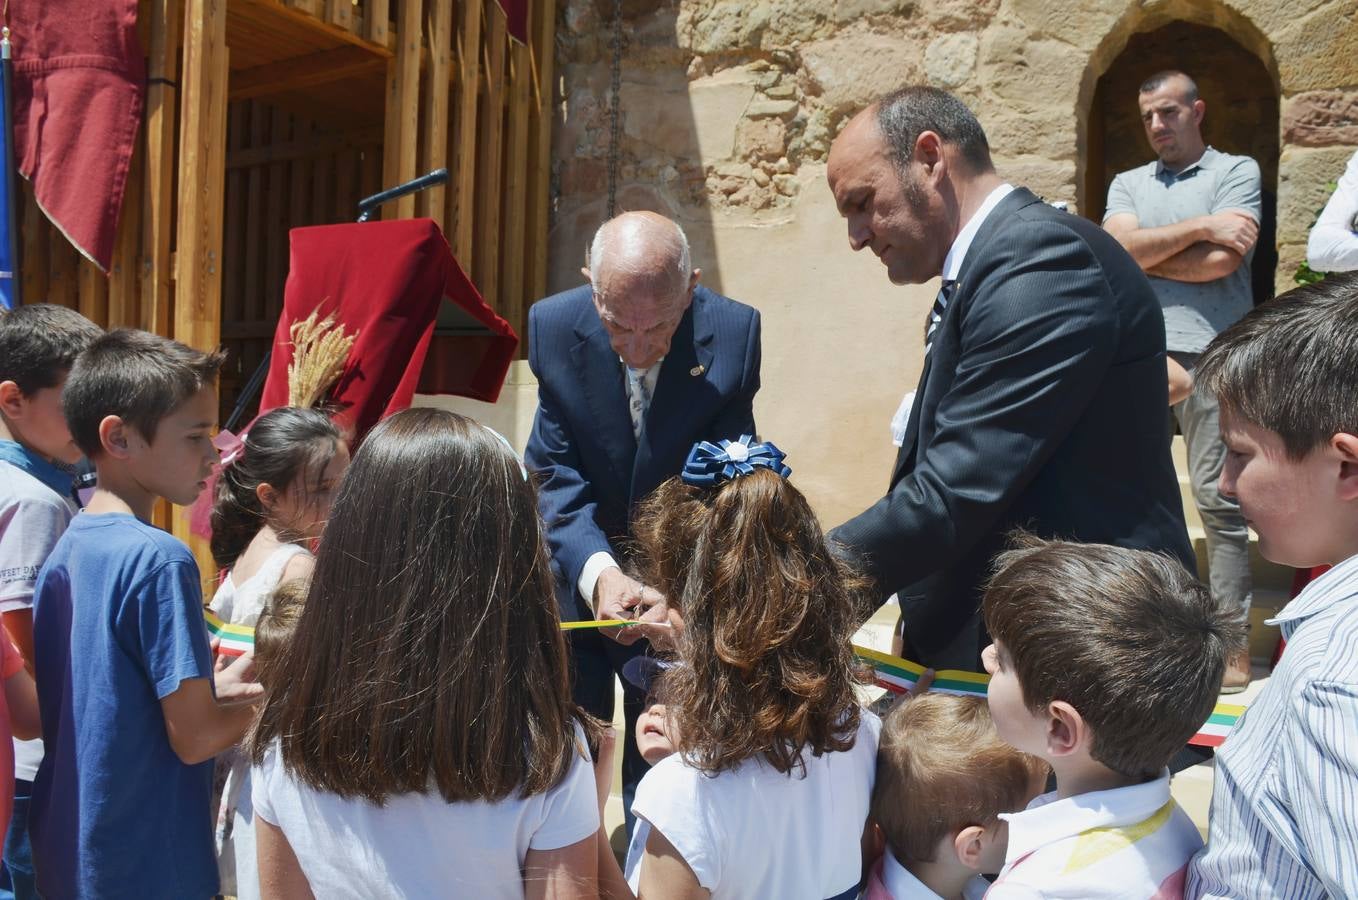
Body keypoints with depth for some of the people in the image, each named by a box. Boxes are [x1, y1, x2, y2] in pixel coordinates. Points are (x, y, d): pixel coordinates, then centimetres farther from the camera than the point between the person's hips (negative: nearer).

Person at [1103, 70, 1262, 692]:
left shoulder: (1236, 172, 5)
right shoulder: (1128, 184, 17)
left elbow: (1222, 260, -10)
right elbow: (1118, 247, -4)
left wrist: (1144, 255, -1)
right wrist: (1201, 226, -7)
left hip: (1206, 354, -4)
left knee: (1217, 497, -3)